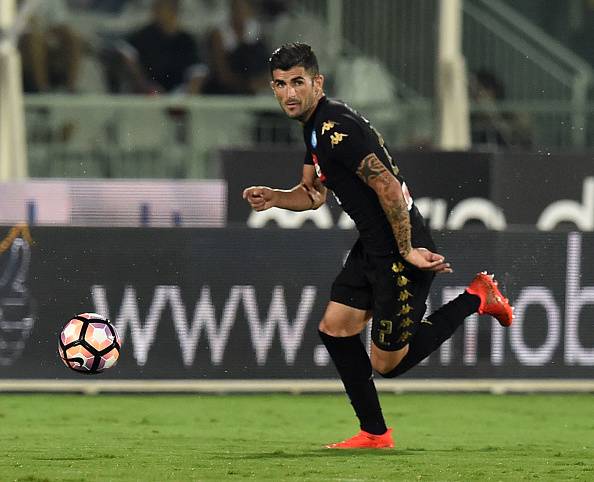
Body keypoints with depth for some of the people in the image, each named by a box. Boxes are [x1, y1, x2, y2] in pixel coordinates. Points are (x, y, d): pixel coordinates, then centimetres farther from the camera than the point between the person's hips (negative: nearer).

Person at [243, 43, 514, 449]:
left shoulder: (337, 128, -23)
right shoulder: (316, 126, 10)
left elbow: (388, 187, -26)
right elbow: (313, 193, 21)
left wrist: (406, 251, -21)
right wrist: (272, 198, 1)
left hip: (402, 252, -10)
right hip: (372, 248, 10)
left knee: (387, 364, 0)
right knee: (335, 328, 8)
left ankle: (476, 298, 12)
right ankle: (375, 434, 17)